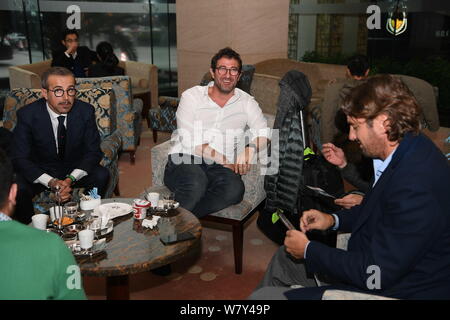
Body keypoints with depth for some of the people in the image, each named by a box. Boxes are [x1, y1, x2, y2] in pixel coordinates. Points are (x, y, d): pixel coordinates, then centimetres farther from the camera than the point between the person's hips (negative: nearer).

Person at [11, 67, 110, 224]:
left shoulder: (86, 111, -14)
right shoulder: (27, 115, -17)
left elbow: (93, 151, -10)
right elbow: (20, 158, -17)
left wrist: (71, 179, -27)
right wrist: (51, 182, -32)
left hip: (75, 168, 1)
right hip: (40, 171, -1)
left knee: (101, 175, -26)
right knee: (18, 189, -29)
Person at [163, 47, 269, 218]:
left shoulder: (246, 102, 15)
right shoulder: (191, 96, 6)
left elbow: (263, 132, 1)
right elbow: (190, 142, -6)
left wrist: (250, 149, -23)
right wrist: (224, 161, -12)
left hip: (219, 167, 3)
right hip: (185, 160, -2)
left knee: (235, 189, -32)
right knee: (196, 183, -37)